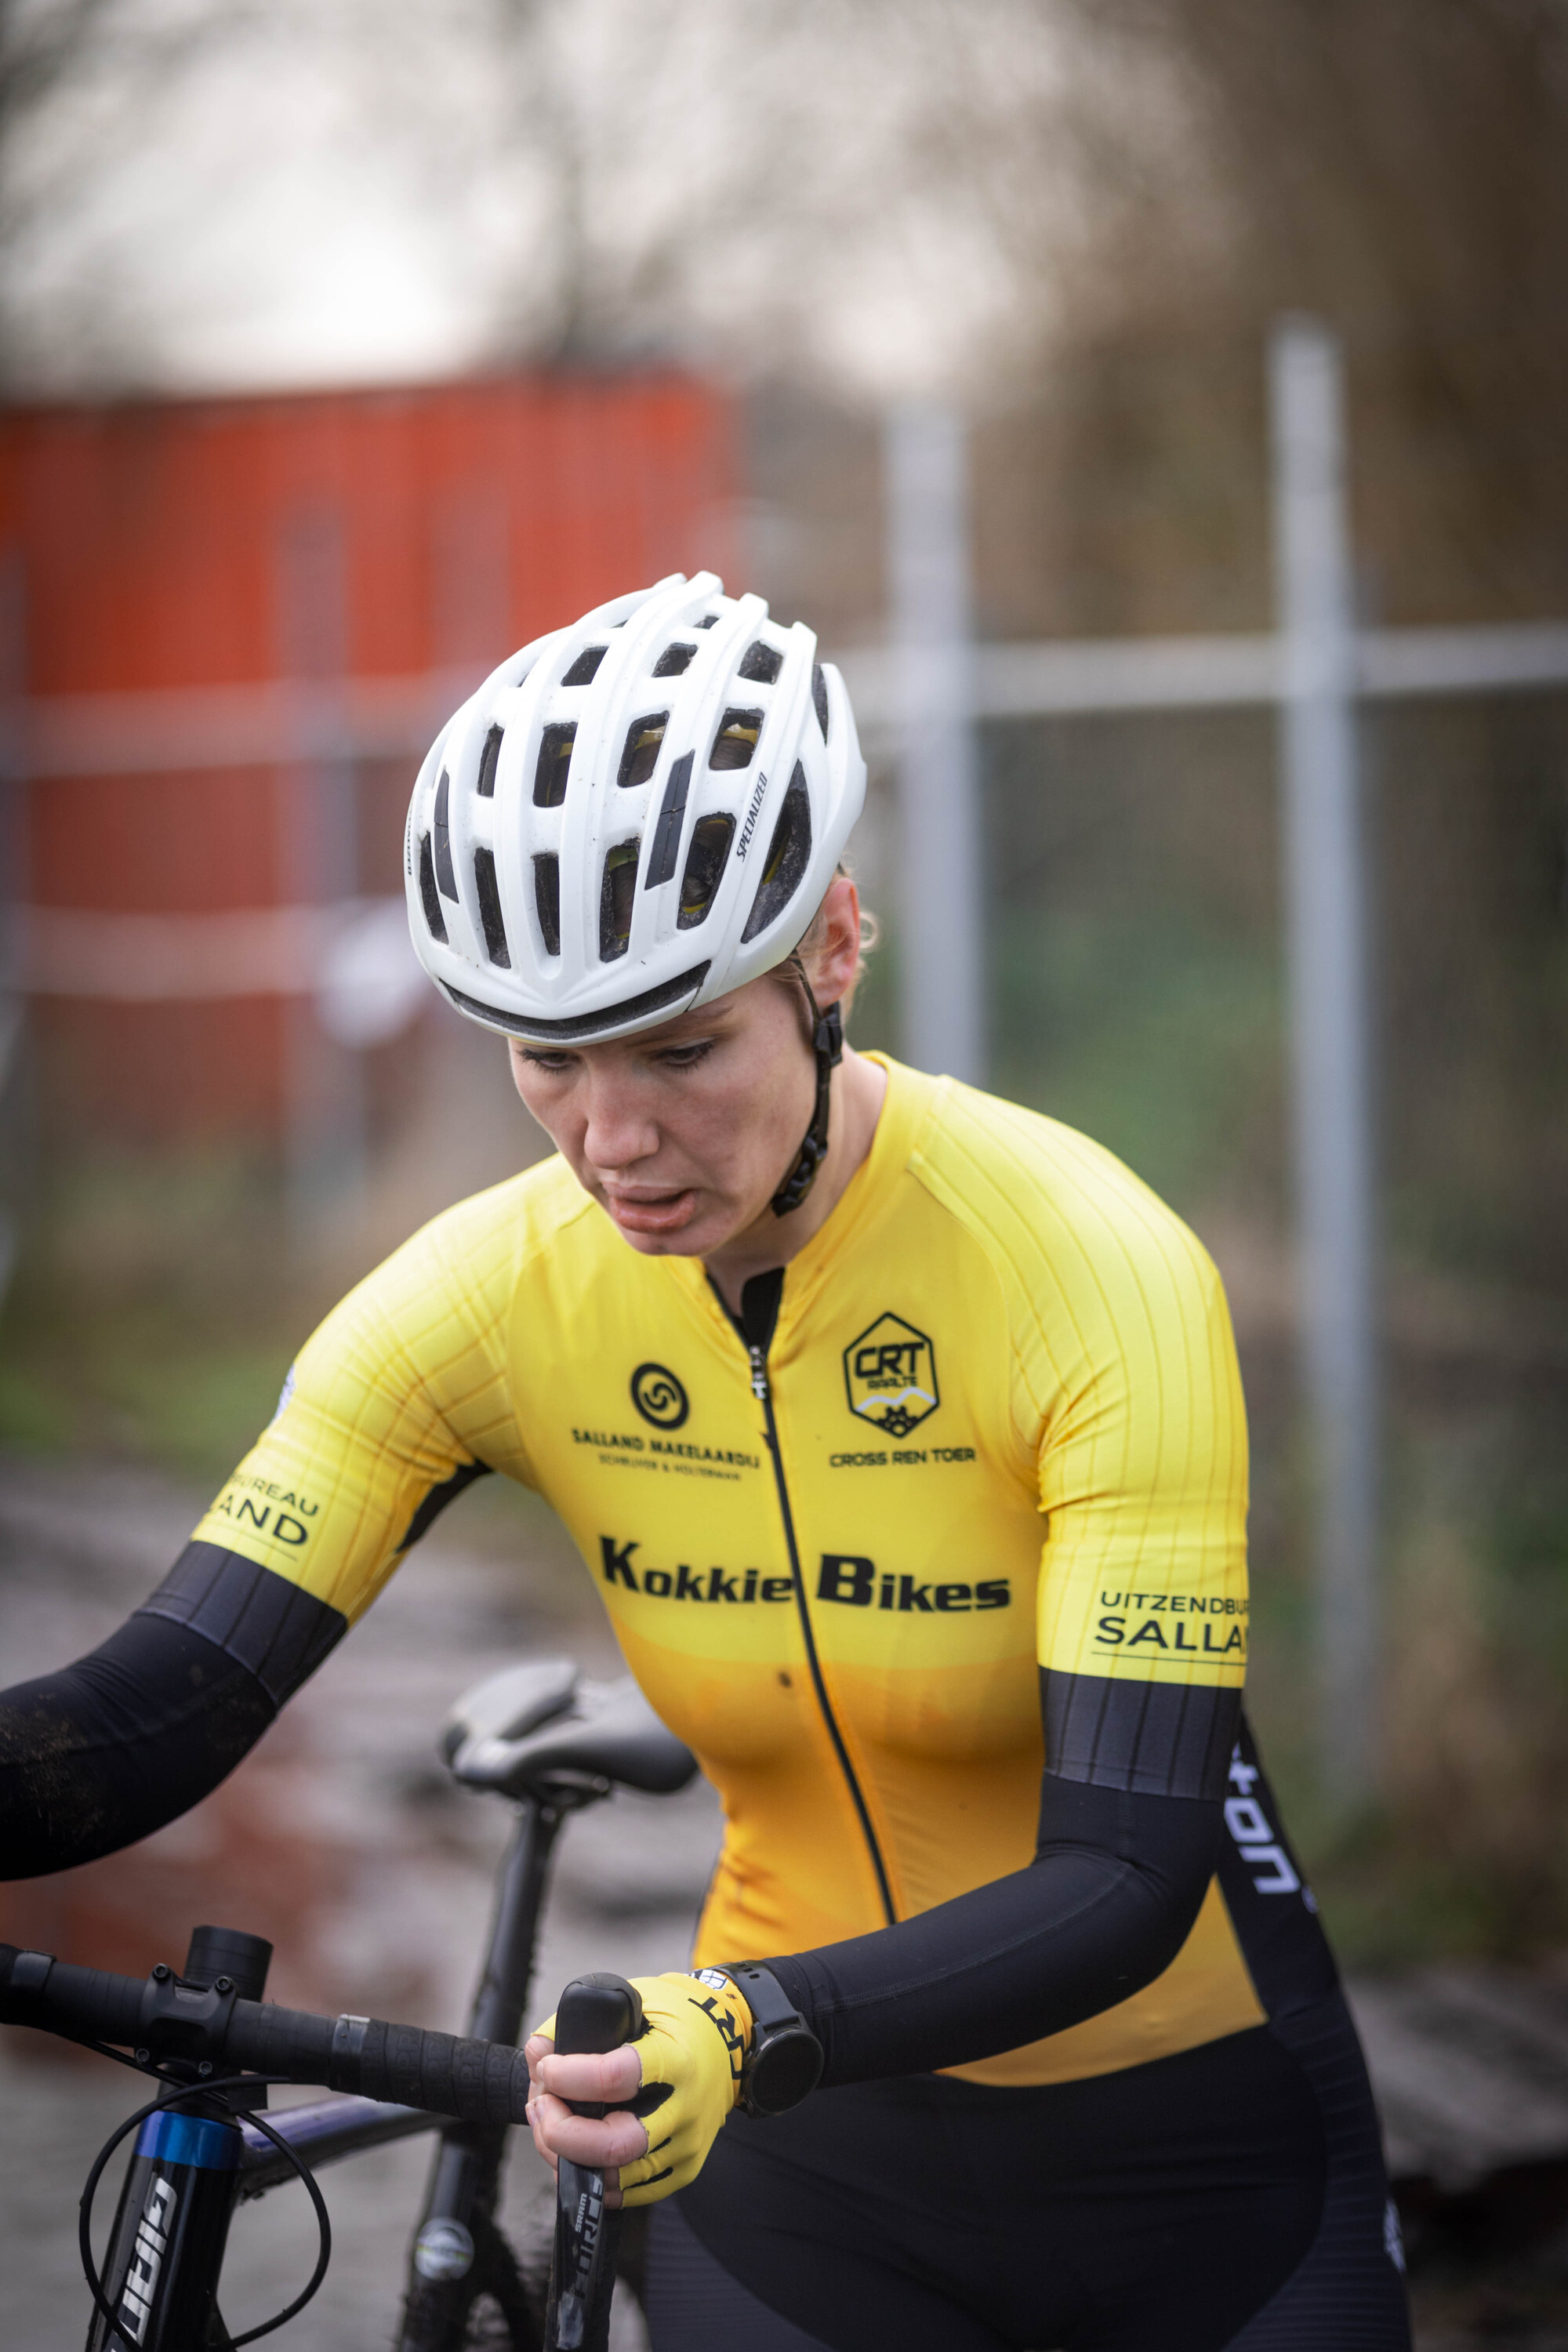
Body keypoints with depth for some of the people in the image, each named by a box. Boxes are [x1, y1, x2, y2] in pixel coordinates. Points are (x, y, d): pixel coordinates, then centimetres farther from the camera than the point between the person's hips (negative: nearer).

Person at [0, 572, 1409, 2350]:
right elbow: (150, 1719, -18)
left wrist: (747, 2027, -46)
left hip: (1194, 2154, -2)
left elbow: (1125, 1877, -29)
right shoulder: (496, 1297, -14)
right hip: (799, 2170, 2)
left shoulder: (1093, 1269, -24)